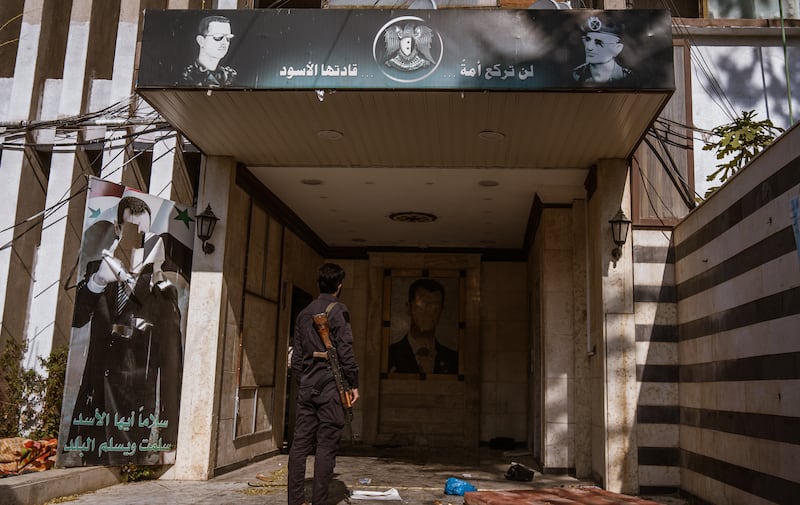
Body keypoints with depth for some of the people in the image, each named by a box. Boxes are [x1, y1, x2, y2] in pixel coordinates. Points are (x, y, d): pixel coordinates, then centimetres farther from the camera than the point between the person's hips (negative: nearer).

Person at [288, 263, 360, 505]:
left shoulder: (304, 313, 14)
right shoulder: (338, 310, -5)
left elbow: (296, 355, 15)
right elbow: (345, 351, -10)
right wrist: (354, 383, -4)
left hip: (307, 386, 6)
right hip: (330, 385, -6)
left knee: (300, 443, 6)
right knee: (326, 446, -2)